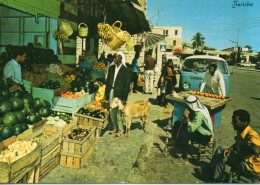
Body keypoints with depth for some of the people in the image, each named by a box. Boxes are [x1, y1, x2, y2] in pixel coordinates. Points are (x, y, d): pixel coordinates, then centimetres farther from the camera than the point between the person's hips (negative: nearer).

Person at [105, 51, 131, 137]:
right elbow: (108, 81, 13)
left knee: (119, 111, 1)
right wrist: (106, 93, 9)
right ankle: (115, 128, 29)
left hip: (119, 93, -5)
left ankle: (120, 130, 18)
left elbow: (127, 84, -7)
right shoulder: (111, 68, 9)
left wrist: (124, 97, -11)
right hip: (111, 91, 5)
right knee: (112, 111, 11)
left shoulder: (124, 70, -7)